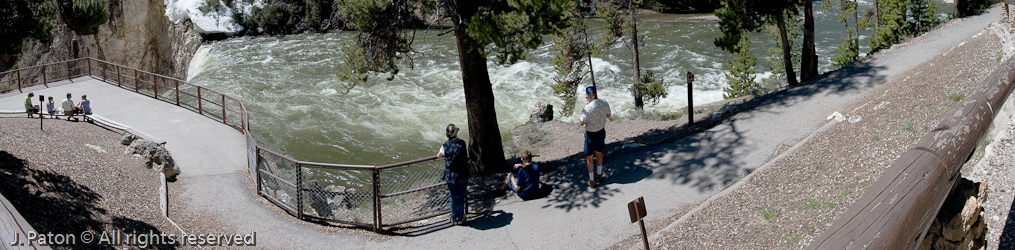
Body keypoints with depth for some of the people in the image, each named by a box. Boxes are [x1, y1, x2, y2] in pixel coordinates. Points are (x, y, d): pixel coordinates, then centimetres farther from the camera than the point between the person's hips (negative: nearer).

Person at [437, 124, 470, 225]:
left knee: (453, 197, 16)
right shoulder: (463, 144, -12)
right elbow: (467, 155, 5)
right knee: (461, 197, 15)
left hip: (450, 176, 0)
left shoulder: (445, 146, -11)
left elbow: (439, 155, 7)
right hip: (463, 175, 0)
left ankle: (454, 218, 26)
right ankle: (460, 218, 24)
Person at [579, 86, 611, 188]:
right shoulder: (604, 103, -12)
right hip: (601, 131, 6)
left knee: (589, 157, 10)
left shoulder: (588, 108, -30)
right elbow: (608, 115, 7)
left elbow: (581, 123, -18)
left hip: (591, 134, -6)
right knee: (599, 153, 25)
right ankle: (599, 175, 41)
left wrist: (582, 113, -3)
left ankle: (592, 181, 19)